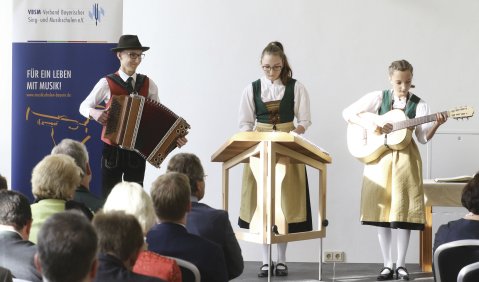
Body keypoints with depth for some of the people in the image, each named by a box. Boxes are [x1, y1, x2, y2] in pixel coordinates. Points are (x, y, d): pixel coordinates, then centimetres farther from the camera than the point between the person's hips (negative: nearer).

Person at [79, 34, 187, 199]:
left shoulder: (148, 85, 4)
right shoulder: (107, 83, -5)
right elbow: (84, 106, 6)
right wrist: (94, 113, -16)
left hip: (138, 151, 2)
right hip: (113, 151, -2)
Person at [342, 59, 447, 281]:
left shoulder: (418, 104, 3)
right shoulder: (378, 97, 2)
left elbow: (423, 137, -2)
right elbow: (347, 113, 0)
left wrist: (436, 125, -20)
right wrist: (369, 124, -14)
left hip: (406, 158, 0)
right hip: (380, 156, 0)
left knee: (404, 210, -1)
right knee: (382, 210, 2)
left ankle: (401, 264, 10)